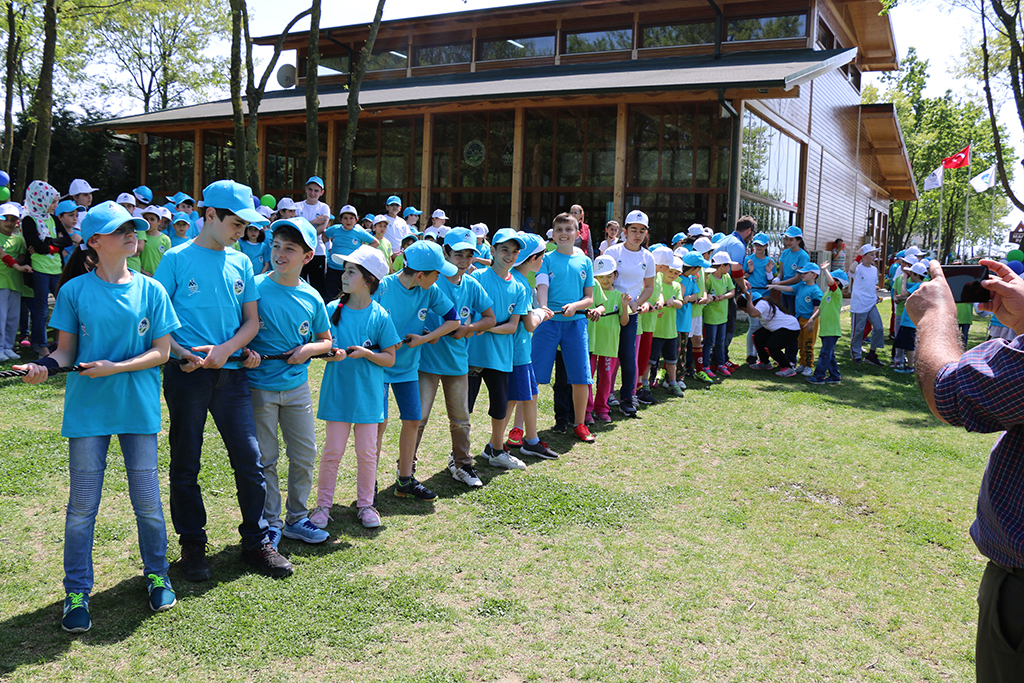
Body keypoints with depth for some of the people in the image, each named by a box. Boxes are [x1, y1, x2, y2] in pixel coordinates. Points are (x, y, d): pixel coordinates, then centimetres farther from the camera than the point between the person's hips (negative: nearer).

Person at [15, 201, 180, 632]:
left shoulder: (150, 290, 1)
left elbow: (161, 351, -1)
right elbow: (66, 350, 4)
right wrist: (43, 366, -17)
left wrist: (115, 368, -14)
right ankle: (77, 593, 19)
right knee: (82, 505, 5)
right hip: (87, 408, 0)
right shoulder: (75, 290, 0)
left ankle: (157, 575, 29)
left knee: (147, 500, 8)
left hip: (138, 407, 1)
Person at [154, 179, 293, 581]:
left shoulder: (241, 263, 11)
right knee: (186, 464, 8)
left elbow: (252, 321, 11)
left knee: (250, 460, 1)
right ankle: (192, 544, 23)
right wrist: (180, 352, -17)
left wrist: (226, 348, -7)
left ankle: (256, 542, 16)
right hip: (187, 374, -3)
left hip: (230, 372, 3)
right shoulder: (177, 259, 0)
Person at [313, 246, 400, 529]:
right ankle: (323, 504, 18)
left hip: (368, 395, 0)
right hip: (338, 393, 0)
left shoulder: (380, 316, -4)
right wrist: (330, 354, -16)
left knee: (367, 452, 8)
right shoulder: (332, 310, -1)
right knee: (332, 451, 4)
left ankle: (365, 504, 24)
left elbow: (390, 358, 0)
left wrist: (366, 353, -17)